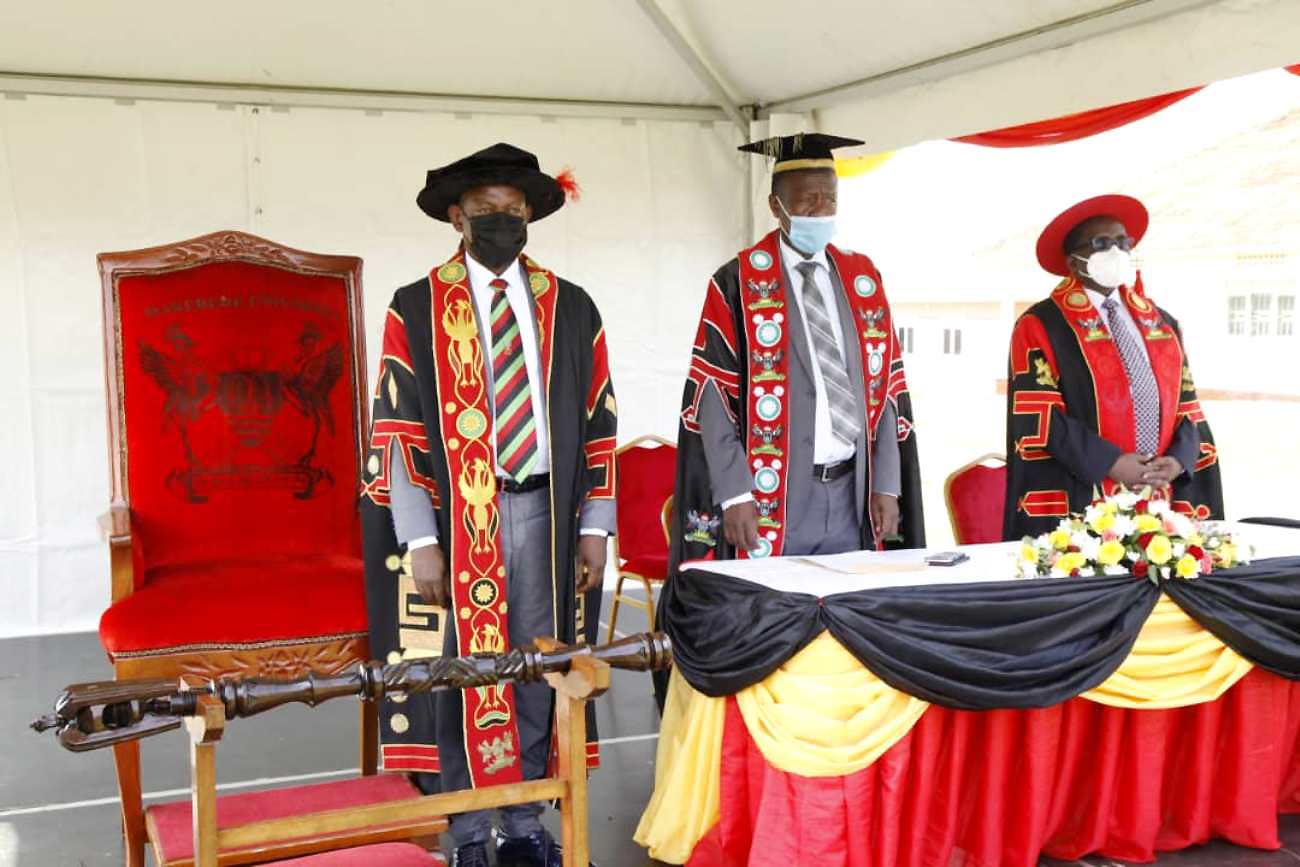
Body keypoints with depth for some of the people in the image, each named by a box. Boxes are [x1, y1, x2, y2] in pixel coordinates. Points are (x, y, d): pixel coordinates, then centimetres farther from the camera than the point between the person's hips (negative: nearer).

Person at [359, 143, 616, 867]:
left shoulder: (572, 309, 7)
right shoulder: (415, 310, -1)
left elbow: (599, 426, 8)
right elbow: (397, 433, -4)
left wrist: (595, 529, 3)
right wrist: (421, 541, -11)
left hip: (544, 510, 3)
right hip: (454, 514, -2)